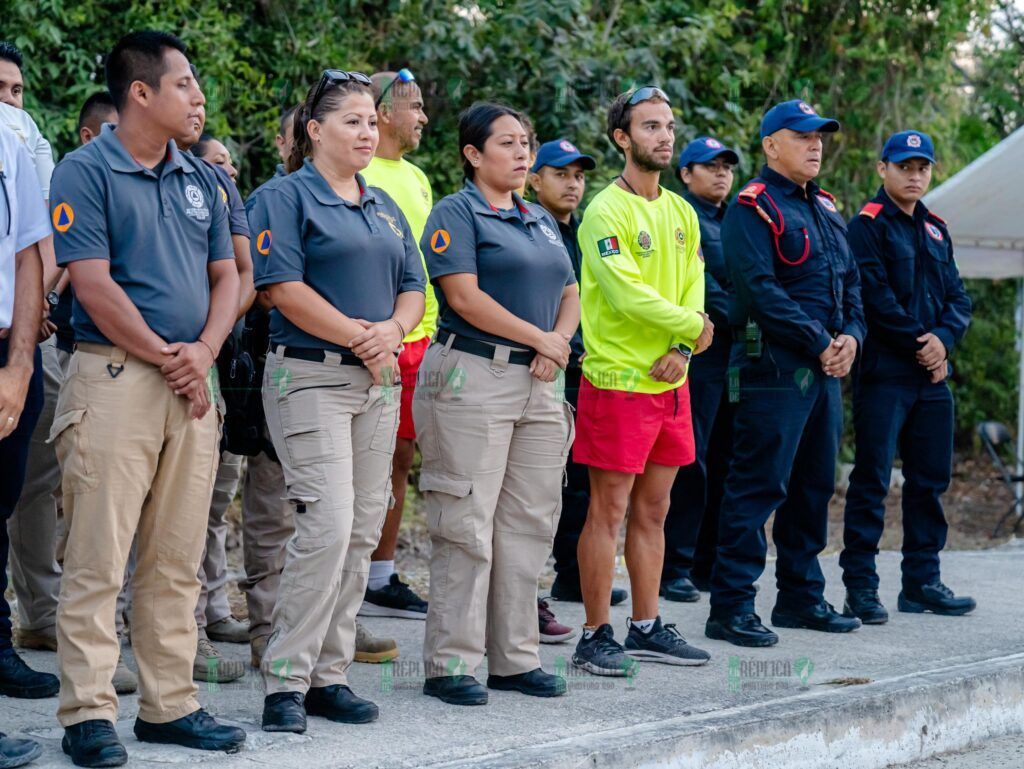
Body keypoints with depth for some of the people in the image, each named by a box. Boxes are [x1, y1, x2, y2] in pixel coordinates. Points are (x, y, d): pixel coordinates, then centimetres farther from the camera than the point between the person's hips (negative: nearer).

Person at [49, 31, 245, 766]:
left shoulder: (201, 179, 15)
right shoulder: (86, 172, -5)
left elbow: (226, 276, 16)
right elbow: (94, 286, -11)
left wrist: (204, 352, -2)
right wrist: (167, 358, -9)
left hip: (190, 383, 6)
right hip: (114, 377, -6)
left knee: (178, 559, 9)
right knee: (98, 559, -5)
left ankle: (171, 704, 16)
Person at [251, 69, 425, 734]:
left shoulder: (384, 206, 18)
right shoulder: (287, 198, -3)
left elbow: (413, 286, 16)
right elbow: (287, 290, -13)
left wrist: (393, 330, -6)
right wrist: (361, 339, -13)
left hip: (378, 381, 7)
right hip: (310, 377, -7)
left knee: (363, 531, 5)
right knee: (328, 524, -16)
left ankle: (331, 674, 12)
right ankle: (287, 680, -9)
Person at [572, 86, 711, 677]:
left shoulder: (681, 212, 13)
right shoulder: (607, 212, -11)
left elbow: (694, 289, 9)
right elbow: (627, 292, -20)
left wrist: (681, 349, -9)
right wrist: (693, 325, -10)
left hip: (670, 381, 7)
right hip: (618, 380, -7)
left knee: (653, 511, 13)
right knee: (609, 512, -3)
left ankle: (647, 628, 22)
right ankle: (596, 636, 4)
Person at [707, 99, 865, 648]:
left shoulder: (825, 208, 19)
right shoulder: (754, 207, -8)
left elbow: (850, 282, 20)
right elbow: (761, 288, -18)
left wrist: (851, 335, 1)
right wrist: (819, 342, -17)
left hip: (825, 369, 9)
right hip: (774, 368, -9)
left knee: (814, 484, 14)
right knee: (758, 485, -8)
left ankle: (802, 597, 24)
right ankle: (730, 608, -5)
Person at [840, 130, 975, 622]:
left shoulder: (936, 231, 18)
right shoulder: (867, 226, -4)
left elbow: (958, 299, 12)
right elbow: (876, 298, -14)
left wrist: (943, 338, -7)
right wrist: (919, 345, -12)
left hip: (931, 377, 7)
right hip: (884, 374, -7)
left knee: (930, 479, 9)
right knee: (872, 479, -6)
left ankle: (922, 582, 17)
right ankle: (860, 587, -3)